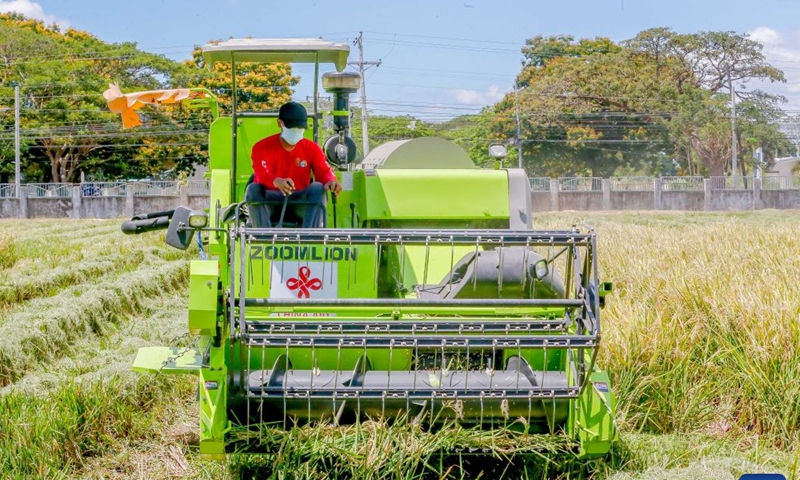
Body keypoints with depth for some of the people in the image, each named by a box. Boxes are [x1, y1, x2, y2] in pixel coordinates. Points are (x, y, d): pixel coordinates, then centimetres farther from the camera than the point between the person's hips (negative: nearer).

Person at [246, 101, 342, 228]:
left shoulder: (312, 148, 6)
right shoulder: (262, 147, -3)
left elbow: (324, 171, -6)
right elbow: (262, 175, -21)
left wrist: (331, 181, -35)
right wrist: (277, 181, -47)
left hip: (300, 201, 2)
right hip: (271, 200, -2)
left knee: (318, 189, -27)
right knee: (253, 189, -31)